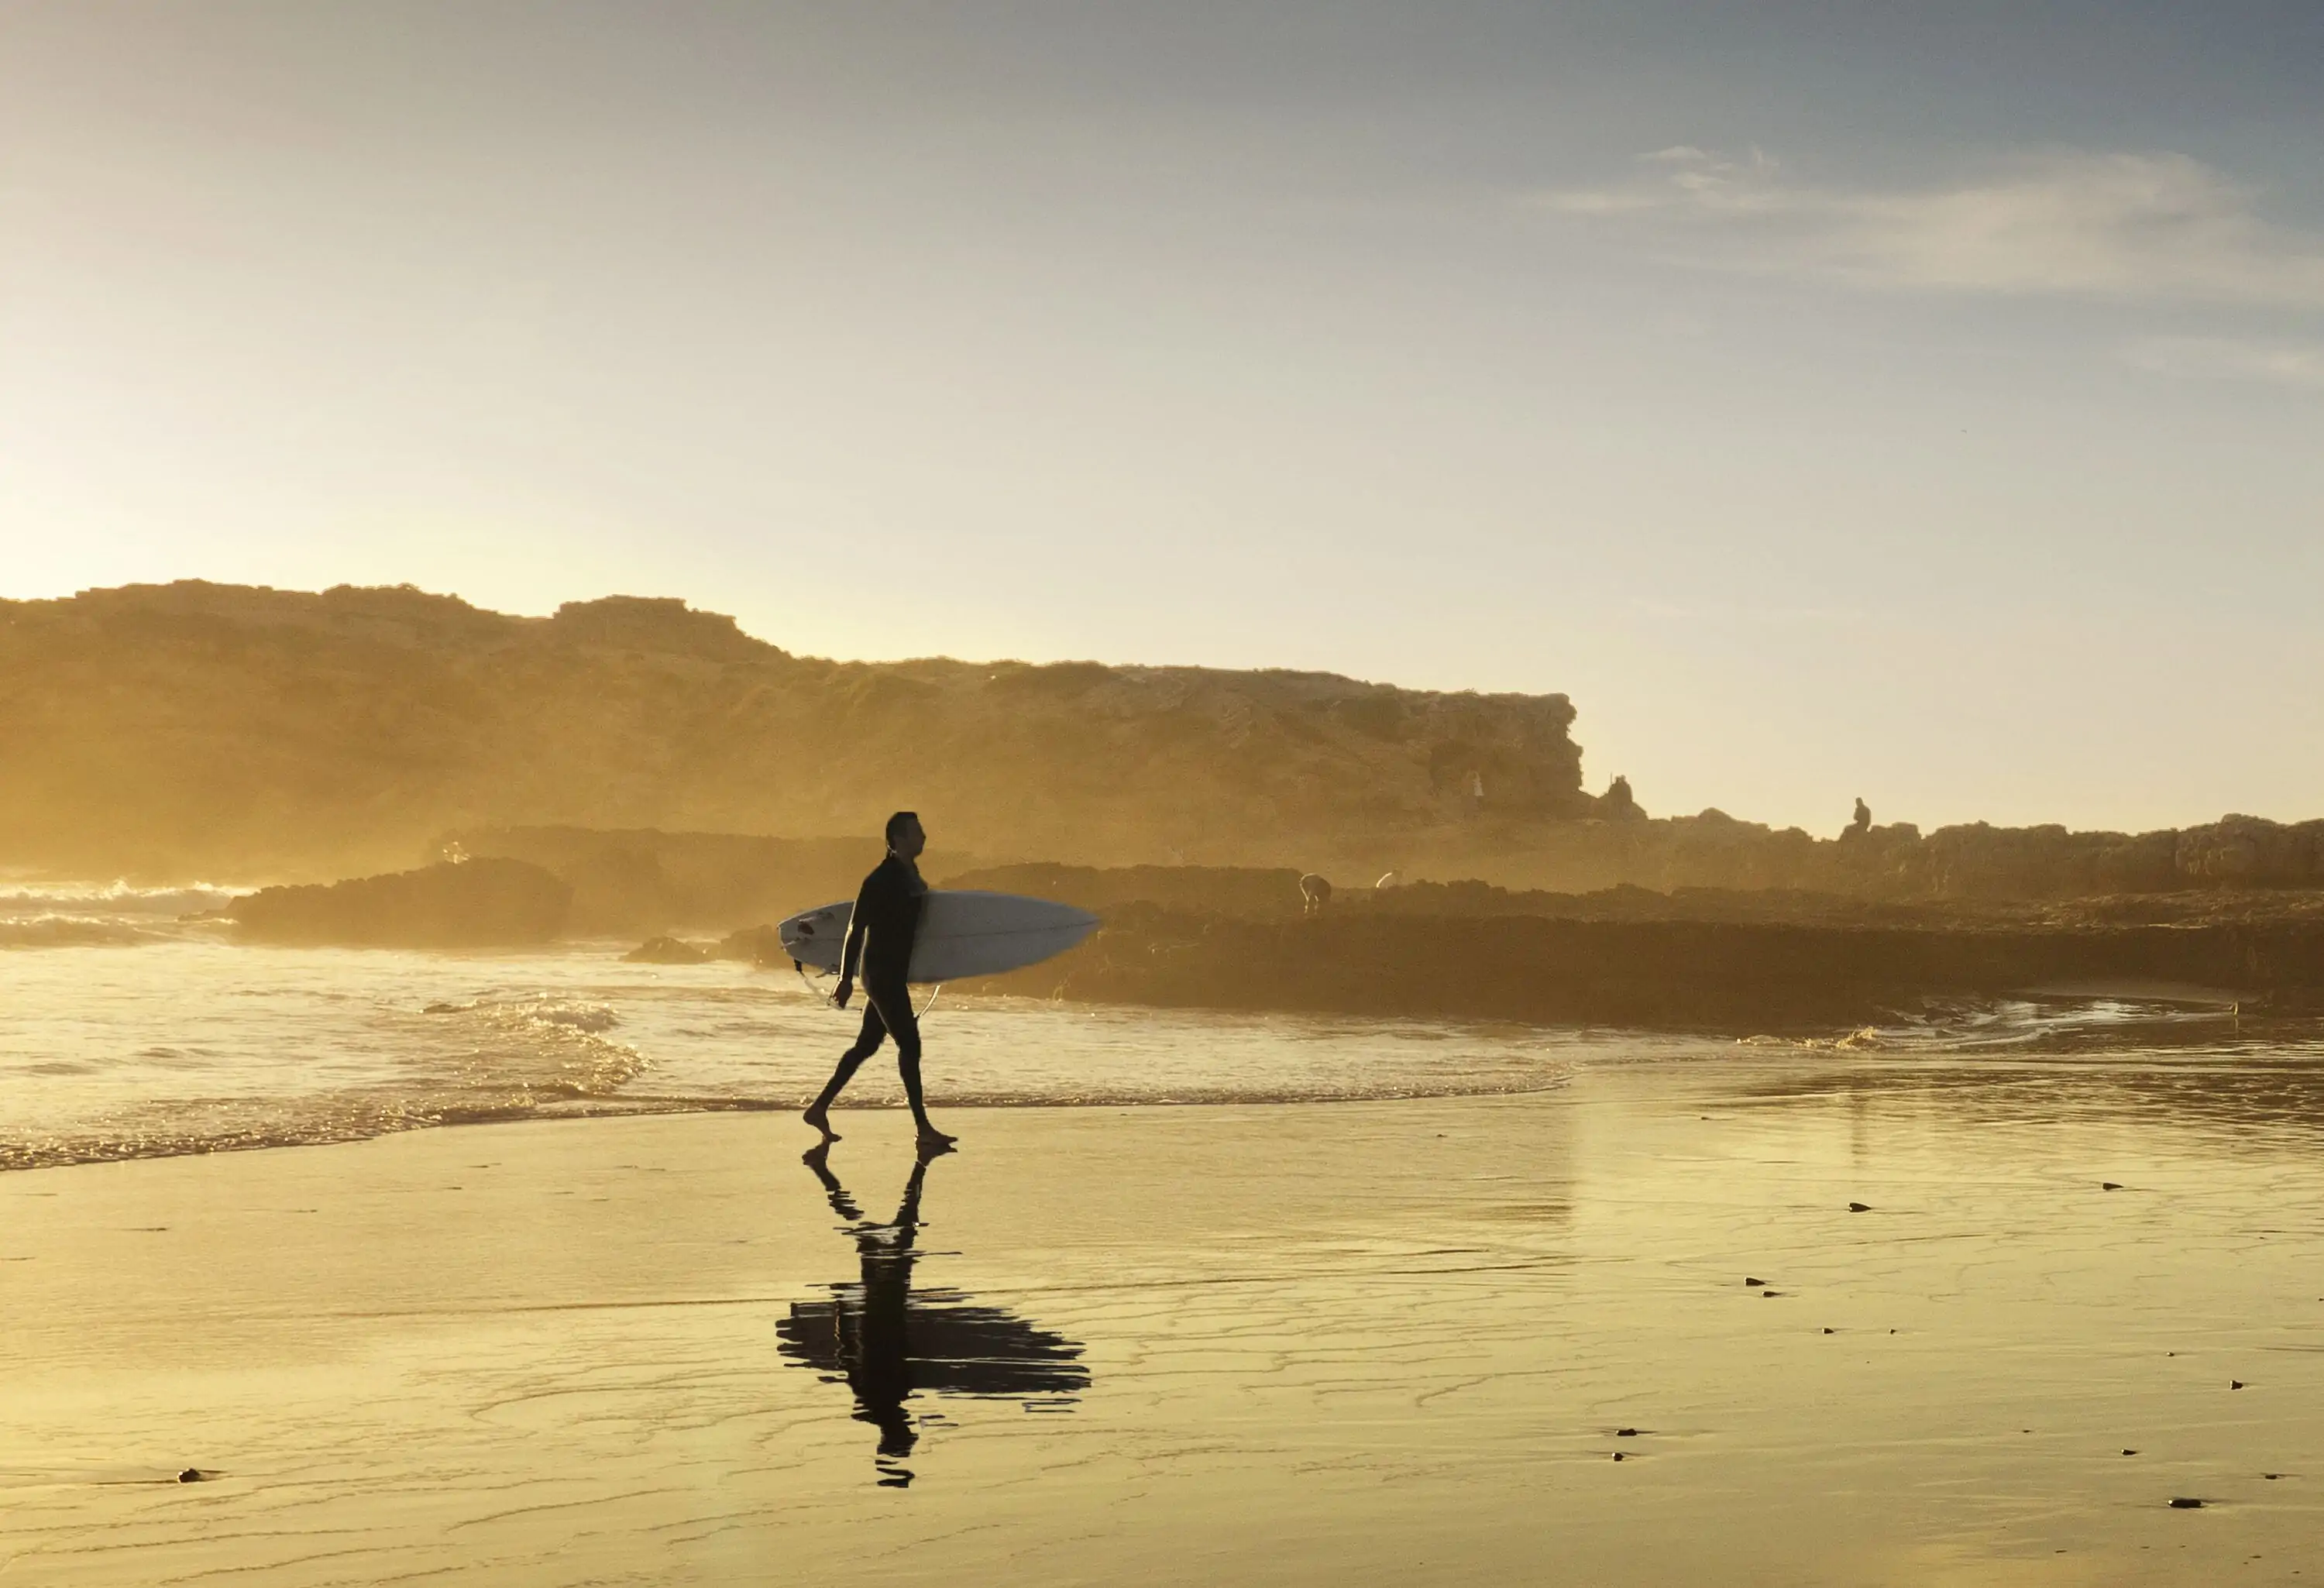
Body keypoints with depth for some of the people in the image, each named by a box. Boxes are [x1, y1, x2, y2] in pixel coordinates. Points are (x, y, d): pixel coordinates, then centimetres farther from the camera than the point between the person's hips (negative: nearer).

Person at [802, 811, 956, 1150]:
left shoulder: (910, 876, 11)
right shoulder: (881, 880, -16)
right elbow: (856, 929, -17)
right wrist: (846, 979, -19)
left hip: (894, 974, 10)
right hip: (881, 973, -10)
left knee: (866, 1045, 14)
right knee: (909, 1045, -10)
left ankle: (819, 1108, 23)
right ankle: (924, 1130, -8)